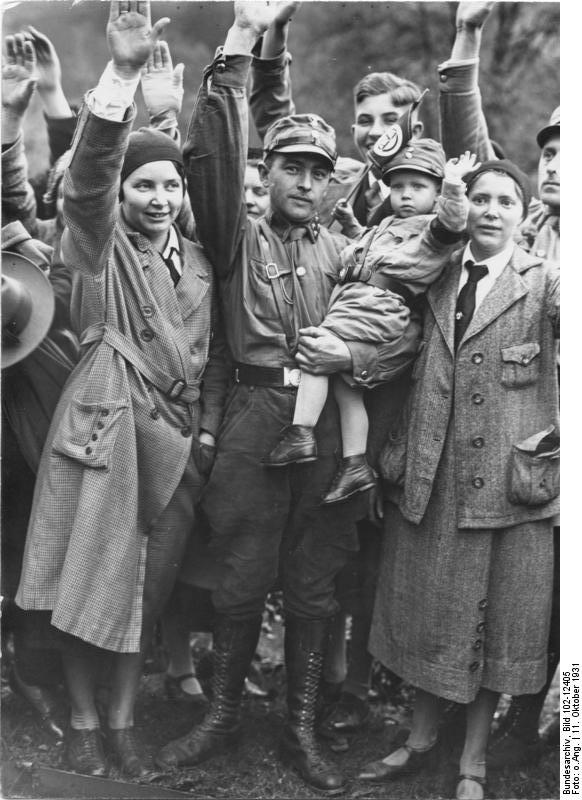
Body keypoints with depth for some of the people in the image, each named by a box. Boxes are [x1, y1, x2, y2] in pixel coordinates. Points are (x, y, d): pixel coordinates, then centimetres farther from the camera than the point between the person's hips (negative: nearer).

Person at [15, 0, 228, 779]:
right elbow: (89, 172, -21)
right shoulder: (100, 244, -2)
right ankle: (82, 721, 18)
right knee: (87, 582, 1)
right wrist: (122, 73, -34)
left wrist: (208, 431, 7)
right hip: (100, 430, -4)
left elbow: (213, 356, 20)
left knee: (144, 588, 10)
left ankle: (122, 720, 22)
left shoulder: (198, 264, 15)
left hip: (173, 444, 5)